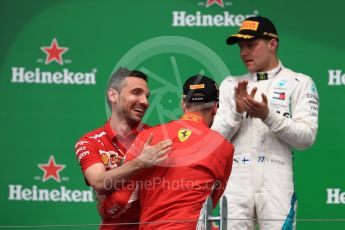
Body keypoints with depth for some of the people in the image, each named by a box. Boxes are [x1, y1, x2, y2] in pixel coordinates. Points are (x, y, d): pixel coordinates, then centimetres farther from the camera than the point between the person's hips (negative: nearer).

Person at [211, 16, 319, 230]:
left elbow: (307, 137, -3)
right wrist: (237, 111, -7)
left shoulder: (299, 83, 8)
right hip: (235, 179, 3)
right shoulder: (231, 85, 17)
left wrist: (268, 116, -14)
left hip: (276, 180, -3)